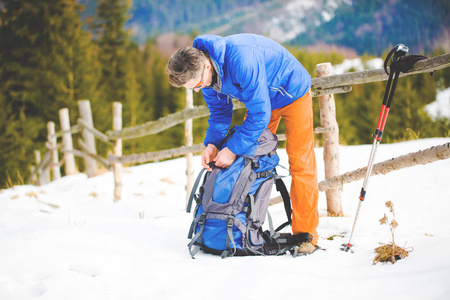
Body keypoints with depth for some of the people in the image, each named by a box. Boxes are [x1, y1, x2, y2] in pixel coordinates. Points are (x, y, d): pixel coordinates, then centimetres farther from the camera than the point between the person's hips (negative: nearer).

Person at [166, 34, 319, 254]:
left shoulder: (241, 61, -41)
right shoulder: (201, 72, -15)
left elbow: (259, 114, -36)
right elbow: (219, 112, -2)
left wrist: (233, 149, -32)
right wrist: (212, 143, -18)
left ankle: (306, 234, -3)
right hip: (260, 98, 7)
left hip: (292, 92, -7)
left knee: (300, 164, -9)